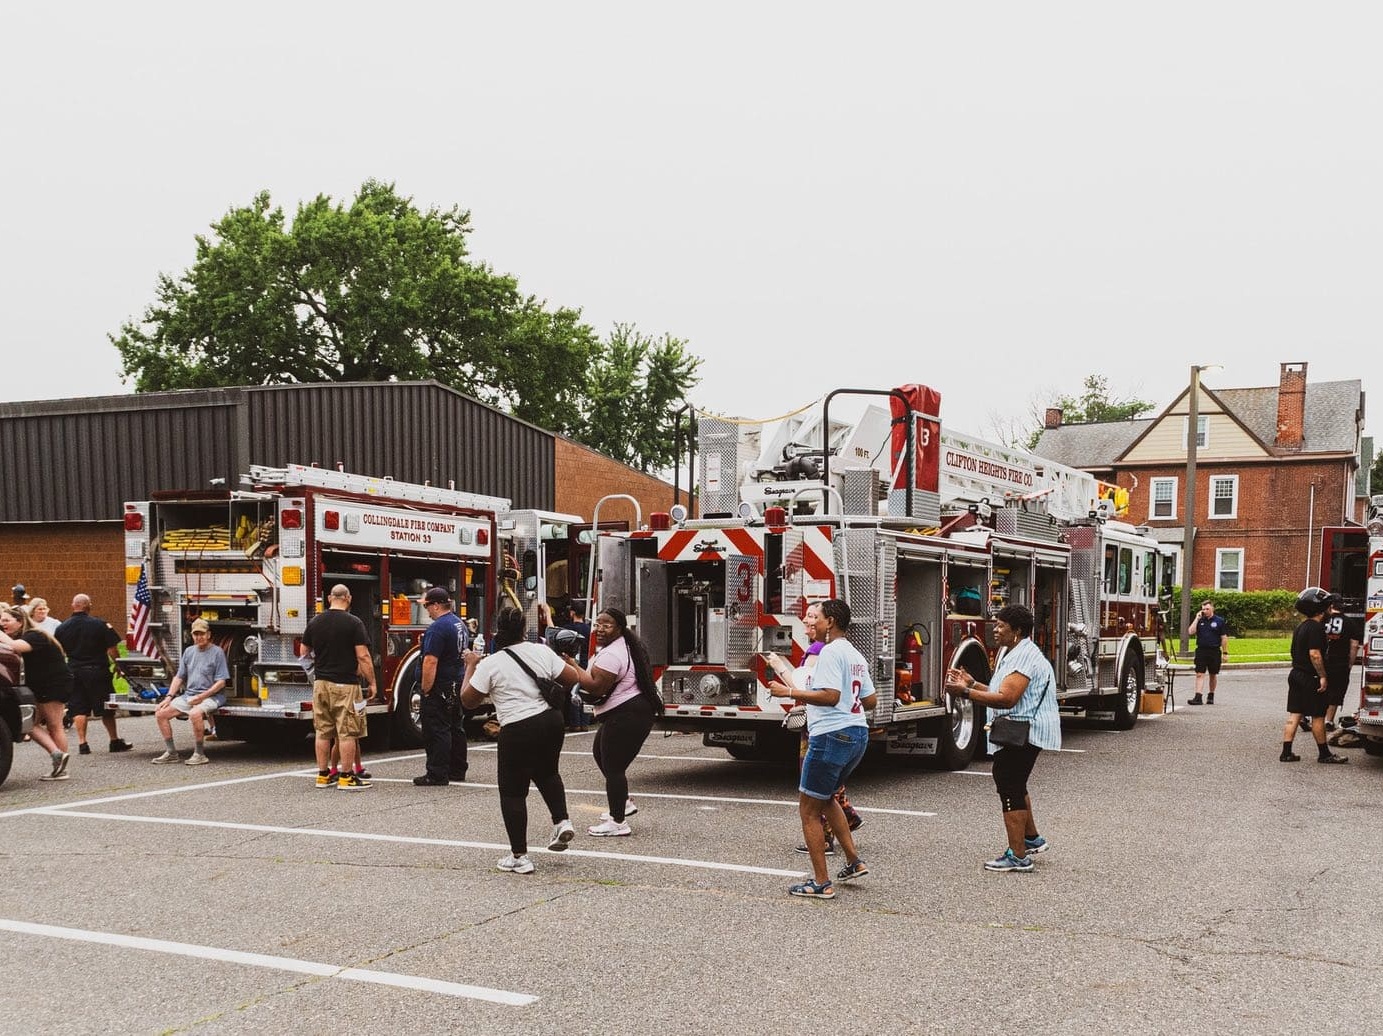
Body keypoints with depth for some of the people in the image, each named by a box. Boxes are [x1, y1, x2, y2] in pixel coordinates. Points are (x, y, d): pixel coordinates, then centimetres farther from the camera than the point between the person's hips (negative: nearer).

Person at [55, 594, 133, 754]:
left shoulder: (62, 627, 1)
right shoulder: (100, 624, -8)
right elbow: (112, 649, -8)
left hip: (74, 671, 2)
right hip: (98, 671, -2)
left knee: (78, 710, 7)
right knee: (106, 709, 7)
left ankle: (82, 744, 2)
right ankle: (115, 741, 13)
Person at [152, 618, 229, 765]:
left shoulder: (217, 652, -5)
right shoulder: (189, 652, 14)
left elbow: (221, 682, -10)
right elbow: (179, 677, 17)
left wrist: (201, 697, -17)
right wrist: (169, 697, 3)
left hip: (211, 696, -7)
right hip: (188, 695, 7)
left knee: (195, 713, -36)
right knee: (160, 713, -6)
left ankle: (199, 754, -23)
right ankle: (171, 753, 2)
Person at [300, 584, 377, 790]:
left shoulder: (315, 622, 6)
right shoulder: (353, 623, -10)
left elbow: (303, 652, 15)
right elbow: (363, 657, -13)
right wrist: (371, 682, -5)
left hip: (321, 683, 6)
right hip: (345, 684, -5)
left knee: (322, 731, 11)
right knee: (347, 732, -1)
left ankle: (323, 774, 15)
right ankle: (346, 777, -1)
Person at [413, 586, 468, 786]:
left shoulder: (438, 628, -18)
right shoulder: (460, 624, 12)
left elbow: (431, 661, -23)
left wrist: (425, 688, -17)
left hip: (440, 688, -10)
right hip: (458, 685, 10)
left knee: (437, 732, -6)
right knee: (455, 728, 15)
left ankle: (437, 774, -5)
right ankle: (457, 770, 21)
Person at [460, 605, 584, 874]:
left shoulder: (490, 664, -7)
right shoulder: (542, 651, 3)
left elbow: (468, 700, 0)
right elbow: (572, 677, 7)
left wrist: (470, 666, 12)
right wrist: (565, 659, 26)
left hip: (518, 731, -5)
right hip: (551, 721, 5)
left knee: (513, 791, 7)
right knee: (547, 773, 31)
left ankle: (519, 857, 9)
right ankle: (562, 821, 16)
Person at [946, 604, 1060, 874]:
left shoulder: (1024, 657, -19)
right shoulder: (1017, 654, 16)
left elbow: (1006, 699, -26)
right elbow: (1003, 693, 19)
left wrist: (966, 693, -24)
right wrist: (973, 684, 13)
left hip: (1023, 733, -12)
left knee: (1010, 790, -9)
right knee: (1014, 785, 24)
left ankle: (1018, 857, -6)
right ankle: (1032, 838, 37)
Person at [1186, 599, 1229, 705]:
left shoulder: (1220, 621, 1)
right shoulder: (1200, 620, 7)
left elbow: (1224, 638, 2)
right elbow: (1190, 631, -5)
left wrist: (1225, 653, -1)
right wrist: (1197, 619, -6)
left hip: (1214, 651, -1)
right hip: (1201, 650, 1)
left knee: (1213, 675, 11)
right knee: (1200, 674, -8)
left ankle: (1211, 696, 25)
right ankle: (1198, 697, -13)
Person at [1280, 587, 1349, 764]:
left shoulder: (1301, 627, 14)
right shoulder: (1316, 627, -16)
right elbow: (1314, 654, -23)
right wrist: (1322, 676, -19)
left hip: (1296, 674, 9)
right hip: (1310, 678, -9)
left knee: (1294, 715, 6)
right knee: (1318, 717, 2)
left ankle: (1286, 752, 5)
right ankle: (1324, 754, 11)